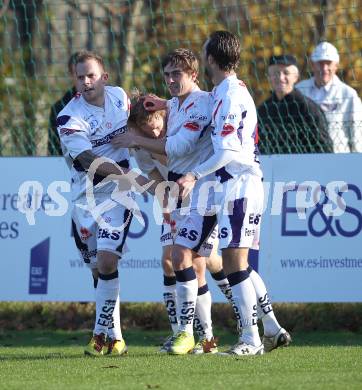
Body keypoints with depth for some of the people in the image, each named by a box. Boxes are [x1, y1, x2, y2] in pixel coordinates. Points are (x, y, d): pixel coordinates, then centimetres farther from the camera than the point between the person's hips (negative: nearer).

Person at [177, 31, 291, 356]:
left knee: (234, 263, -9)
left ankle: (251, 338, -8)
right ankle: (273, 330, 17)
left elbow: (227, 151, -21)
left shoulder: (231, 95, -14)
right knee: (239, 265, 14)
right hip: (237, 186, 10)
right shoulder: (229, 92, 16)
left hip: (239, 186, -10)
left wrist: (195, 175, -24)